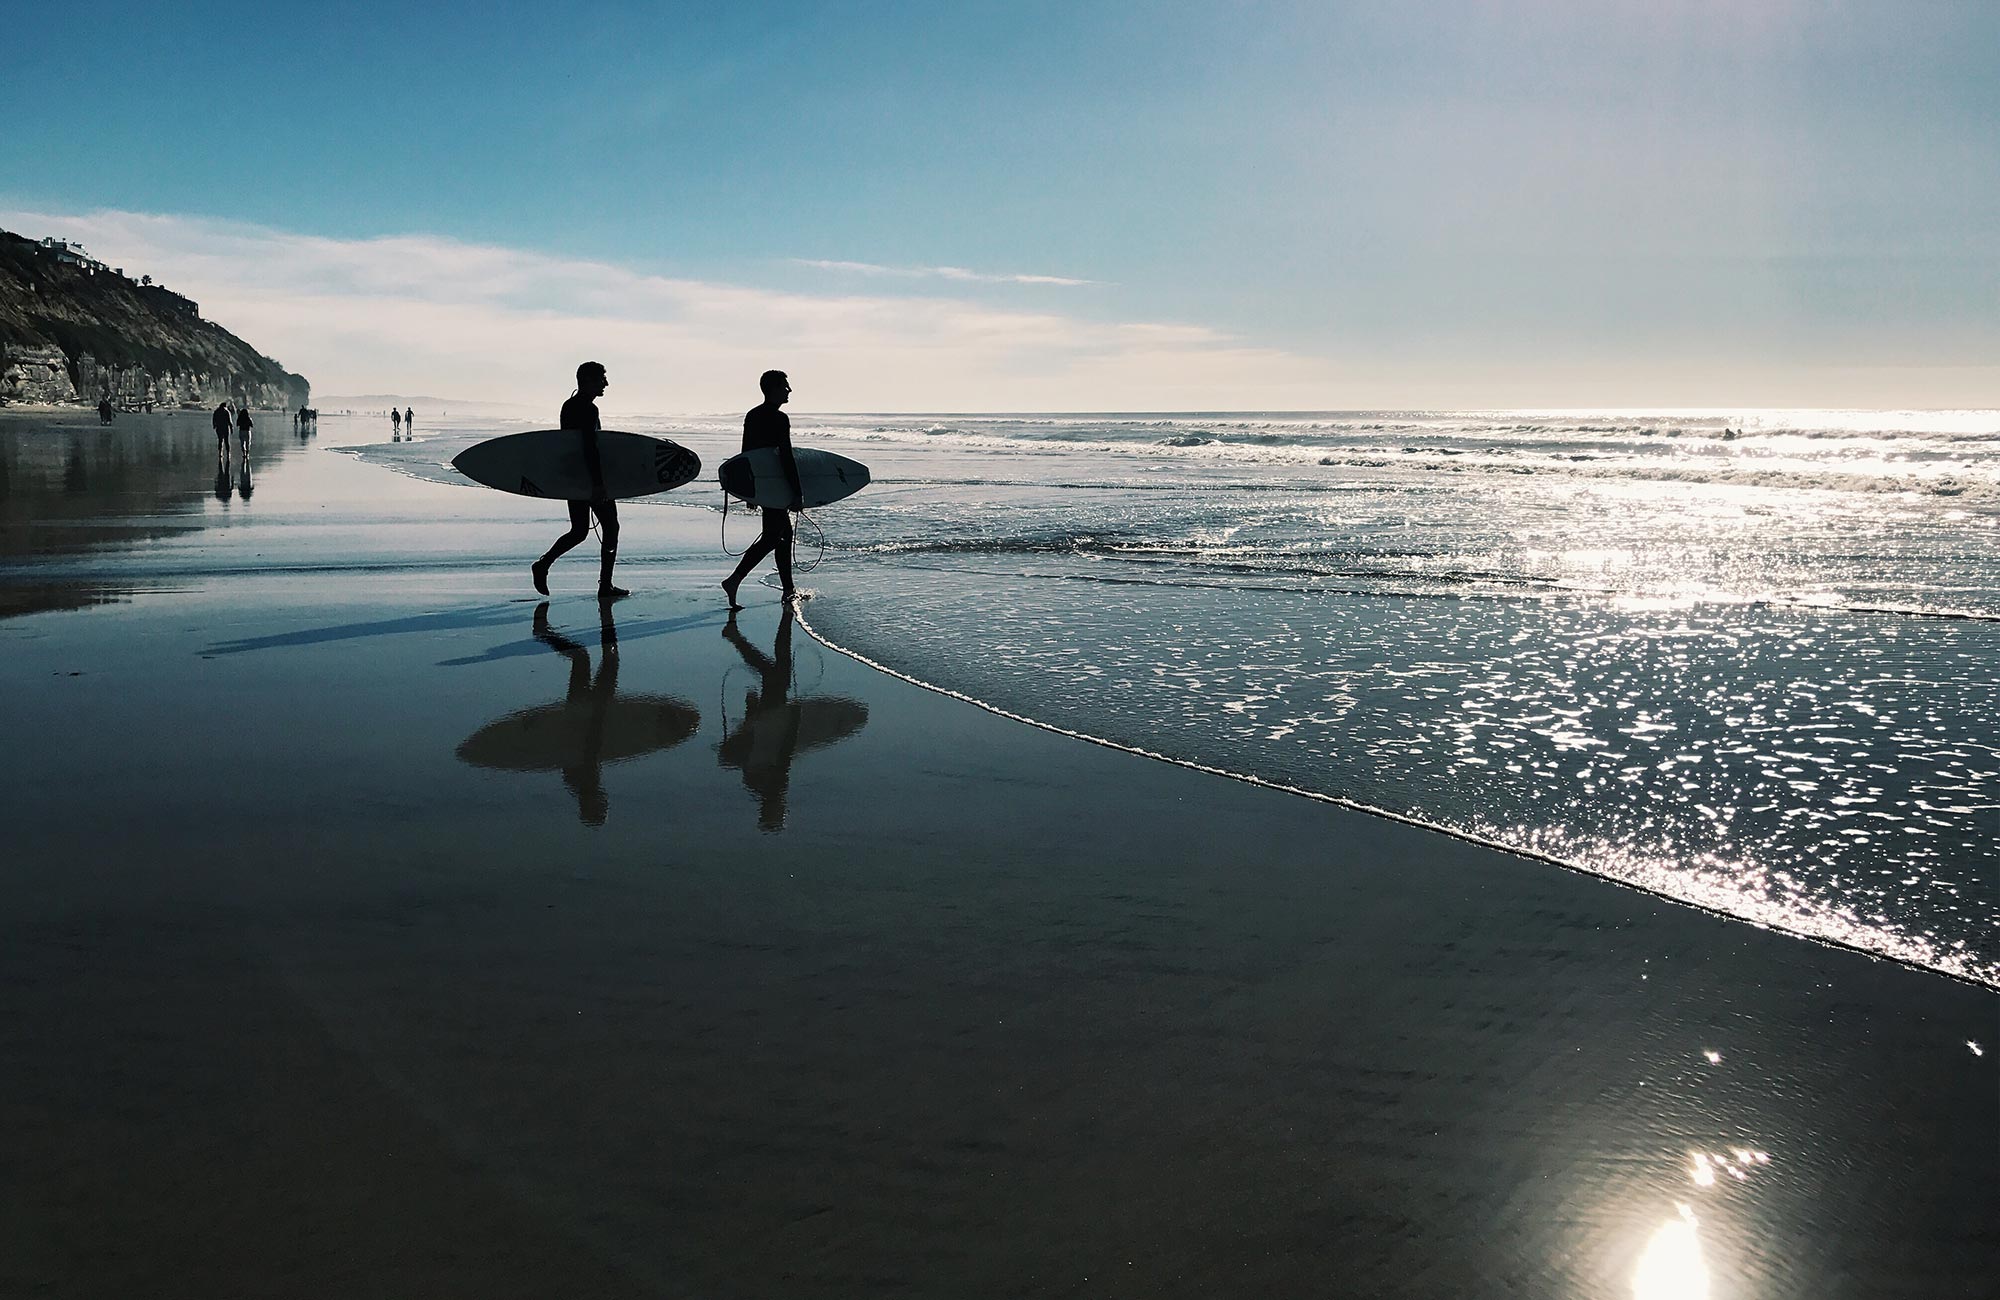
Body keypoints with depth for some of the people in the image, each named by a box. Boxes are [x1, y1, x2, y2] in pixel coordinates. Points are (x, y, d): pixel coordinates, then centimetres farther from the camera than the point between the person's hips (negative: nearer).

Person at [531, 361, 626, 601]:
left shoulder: (569, 406, 13)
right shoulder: (588, 409, -16)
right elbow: (590, 448, -24)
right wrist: (598, 484, -26)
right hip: (590, 478, -9)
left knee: (578, 531, 16)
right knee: (610, 528, 2)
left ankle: (543, 565, 4)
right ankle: (605, 586, 3)